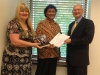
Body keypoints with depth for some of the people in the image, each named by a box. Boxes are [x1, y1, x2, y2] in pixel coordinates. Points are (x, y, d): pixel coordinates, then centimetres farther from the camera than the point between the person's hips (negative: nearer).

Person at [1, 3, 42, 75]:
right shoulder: (13, 24, -10)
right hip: (14, 59, -7)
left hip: (26, 59, 8)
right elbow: (15, 41, -21)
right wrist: (33, 44, -19)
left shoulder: (28, 25, 13)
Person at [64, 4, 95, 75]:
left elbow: (88, 39, -19)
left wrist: (71, 41, -19)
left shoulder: (88, 22, -8)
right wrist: (66, 39, -2)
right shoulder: (71, 24, 17)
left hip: (80, 58, -7)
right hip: (70, 57, 7)